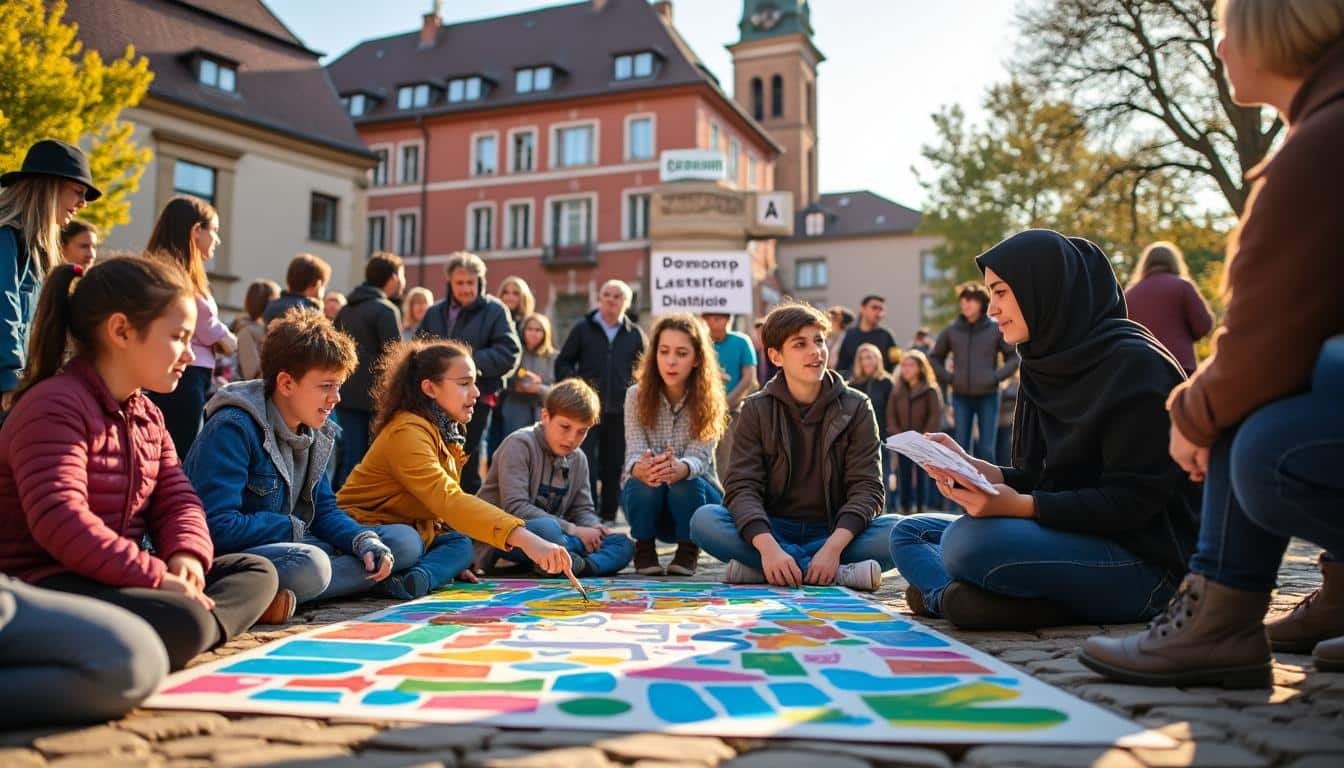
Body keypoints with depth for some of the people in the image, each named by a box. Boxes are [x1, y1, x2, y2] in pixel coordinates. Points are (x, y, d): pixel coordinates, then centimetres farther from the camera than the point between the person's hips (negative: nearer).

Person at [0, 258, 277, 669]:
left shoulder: (147, 415, 16)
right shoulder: (54, 407, -14)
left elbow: (176, 500, 11)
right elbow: (60, 523, -27)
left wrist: (186, 555, -11)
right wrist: (158, 576, -27)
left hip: (115, 579, 11)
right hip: (45, 585, -10)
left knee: (256, 571, 6)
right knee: (182, 623, -35)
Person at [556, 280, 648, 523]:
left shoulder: (635, 334, 9)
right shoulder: (582, 328, 7)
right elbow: (563, 363, 10)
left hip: (620, 411, 1)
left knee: (614, 466, 6)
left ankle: (608, 515, 15)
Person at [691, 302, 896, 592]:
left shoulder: (856, 408, 0)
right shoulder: (757, 410, -1)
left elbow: (867, 487, -9)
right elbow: (742, 487, -13)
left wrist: (833, 546, -28)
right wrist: (768, 546, -33)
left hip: (834, 532, 0)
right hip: (772, 530, 0)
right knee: (704, 519, -27)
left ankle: (757, 568, -27)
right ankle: (838, 573, -29)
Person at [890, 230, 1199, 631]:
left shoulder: (1133, 363, -14)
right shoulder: (1051, 365, 11)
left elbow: (1132, 501, -18)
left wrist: (1020, 506, -27)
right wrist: (969, 466, -6)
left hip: (1143, 562, -10)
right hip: (1071, 539, 10)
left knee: (967, 541, -34)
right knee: (908, 533, 6)